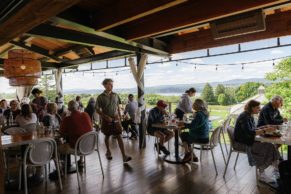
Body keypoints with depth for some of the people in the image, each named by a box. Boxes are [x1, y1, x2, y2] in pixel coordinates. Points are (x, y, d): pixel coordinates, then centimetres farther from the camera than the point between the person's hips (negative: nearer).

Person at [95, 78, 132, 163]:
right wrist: (106, 117, -15)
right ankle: (108, 151, 37)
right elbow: (97, 110, -5)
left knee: (119, 136, -4)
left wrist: (119, 116, 0)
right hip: (106, 120, -1)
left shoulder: (115, 95, 2)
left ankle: (124, 156, -6)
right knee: (107, 136, 14)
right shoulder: (100, 97, -7)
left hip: (115, 119, 2)